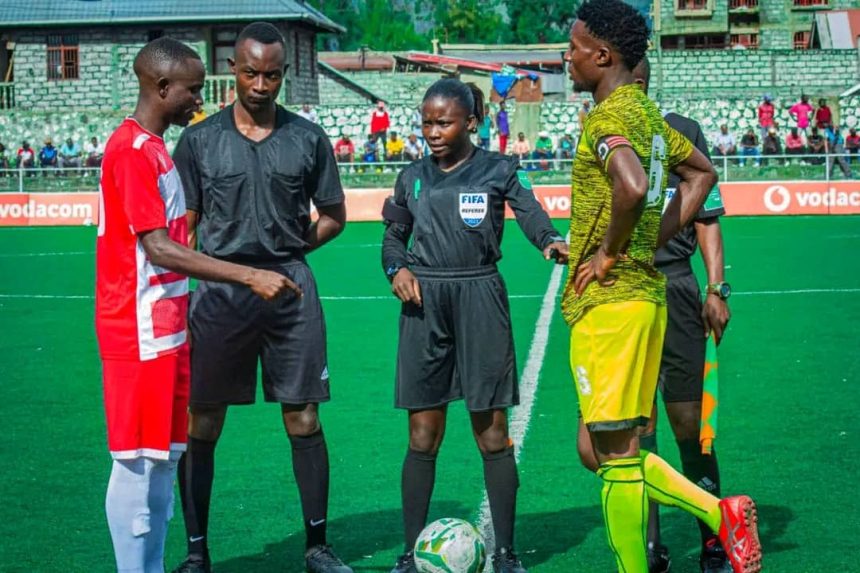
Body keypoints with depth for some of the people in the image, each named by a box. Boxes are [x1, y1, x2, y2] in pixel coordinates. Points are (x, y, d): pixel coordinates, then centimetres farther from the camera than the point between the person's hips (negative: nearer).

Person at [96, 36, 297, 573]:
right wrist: (249, 276, -25)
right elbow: (159, 250, -23)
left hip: (166, 329, 10)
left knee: (165, 456, 12)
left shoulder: (154, 148, 14)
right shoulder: (132, 150, -16)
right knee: (139, 459, -3)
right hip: (140, 332, -10)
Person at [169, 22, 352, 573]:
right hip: (219, 292, 0)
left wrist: (289, 249, 2)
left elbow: (333, 217, 13)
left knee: (304, 419, 4)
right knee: (202, 424, 1)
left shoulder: (308, 138, 6)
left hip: (290, 287, 1)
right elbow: (183, 224, 7)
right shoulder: (199, 139, 4)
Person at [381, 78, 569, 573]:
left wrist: (552, 242, -32)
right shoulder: (413, 178, 12)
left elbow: (532, 216, -10)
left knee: (492, 431, 0)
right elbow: (395, 234, 21)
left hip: (479, 299, -3)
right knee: (423, 434, 4)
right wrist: (397, 268, 0)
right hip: (424, 304, 3)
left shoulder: (499, 171, 2)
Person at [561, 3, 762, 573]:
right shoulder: (647, 111, 14)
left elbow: (632, 186, -34)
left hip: (609, 300, -10)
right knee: (609, 449, 16)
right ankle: (721, 512, 12)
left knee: (615, 452, -2)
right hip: (645, 291, 10)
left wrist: (607, 253, -18)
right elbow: (702, 173, 26)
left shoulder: (608, 115, -15)